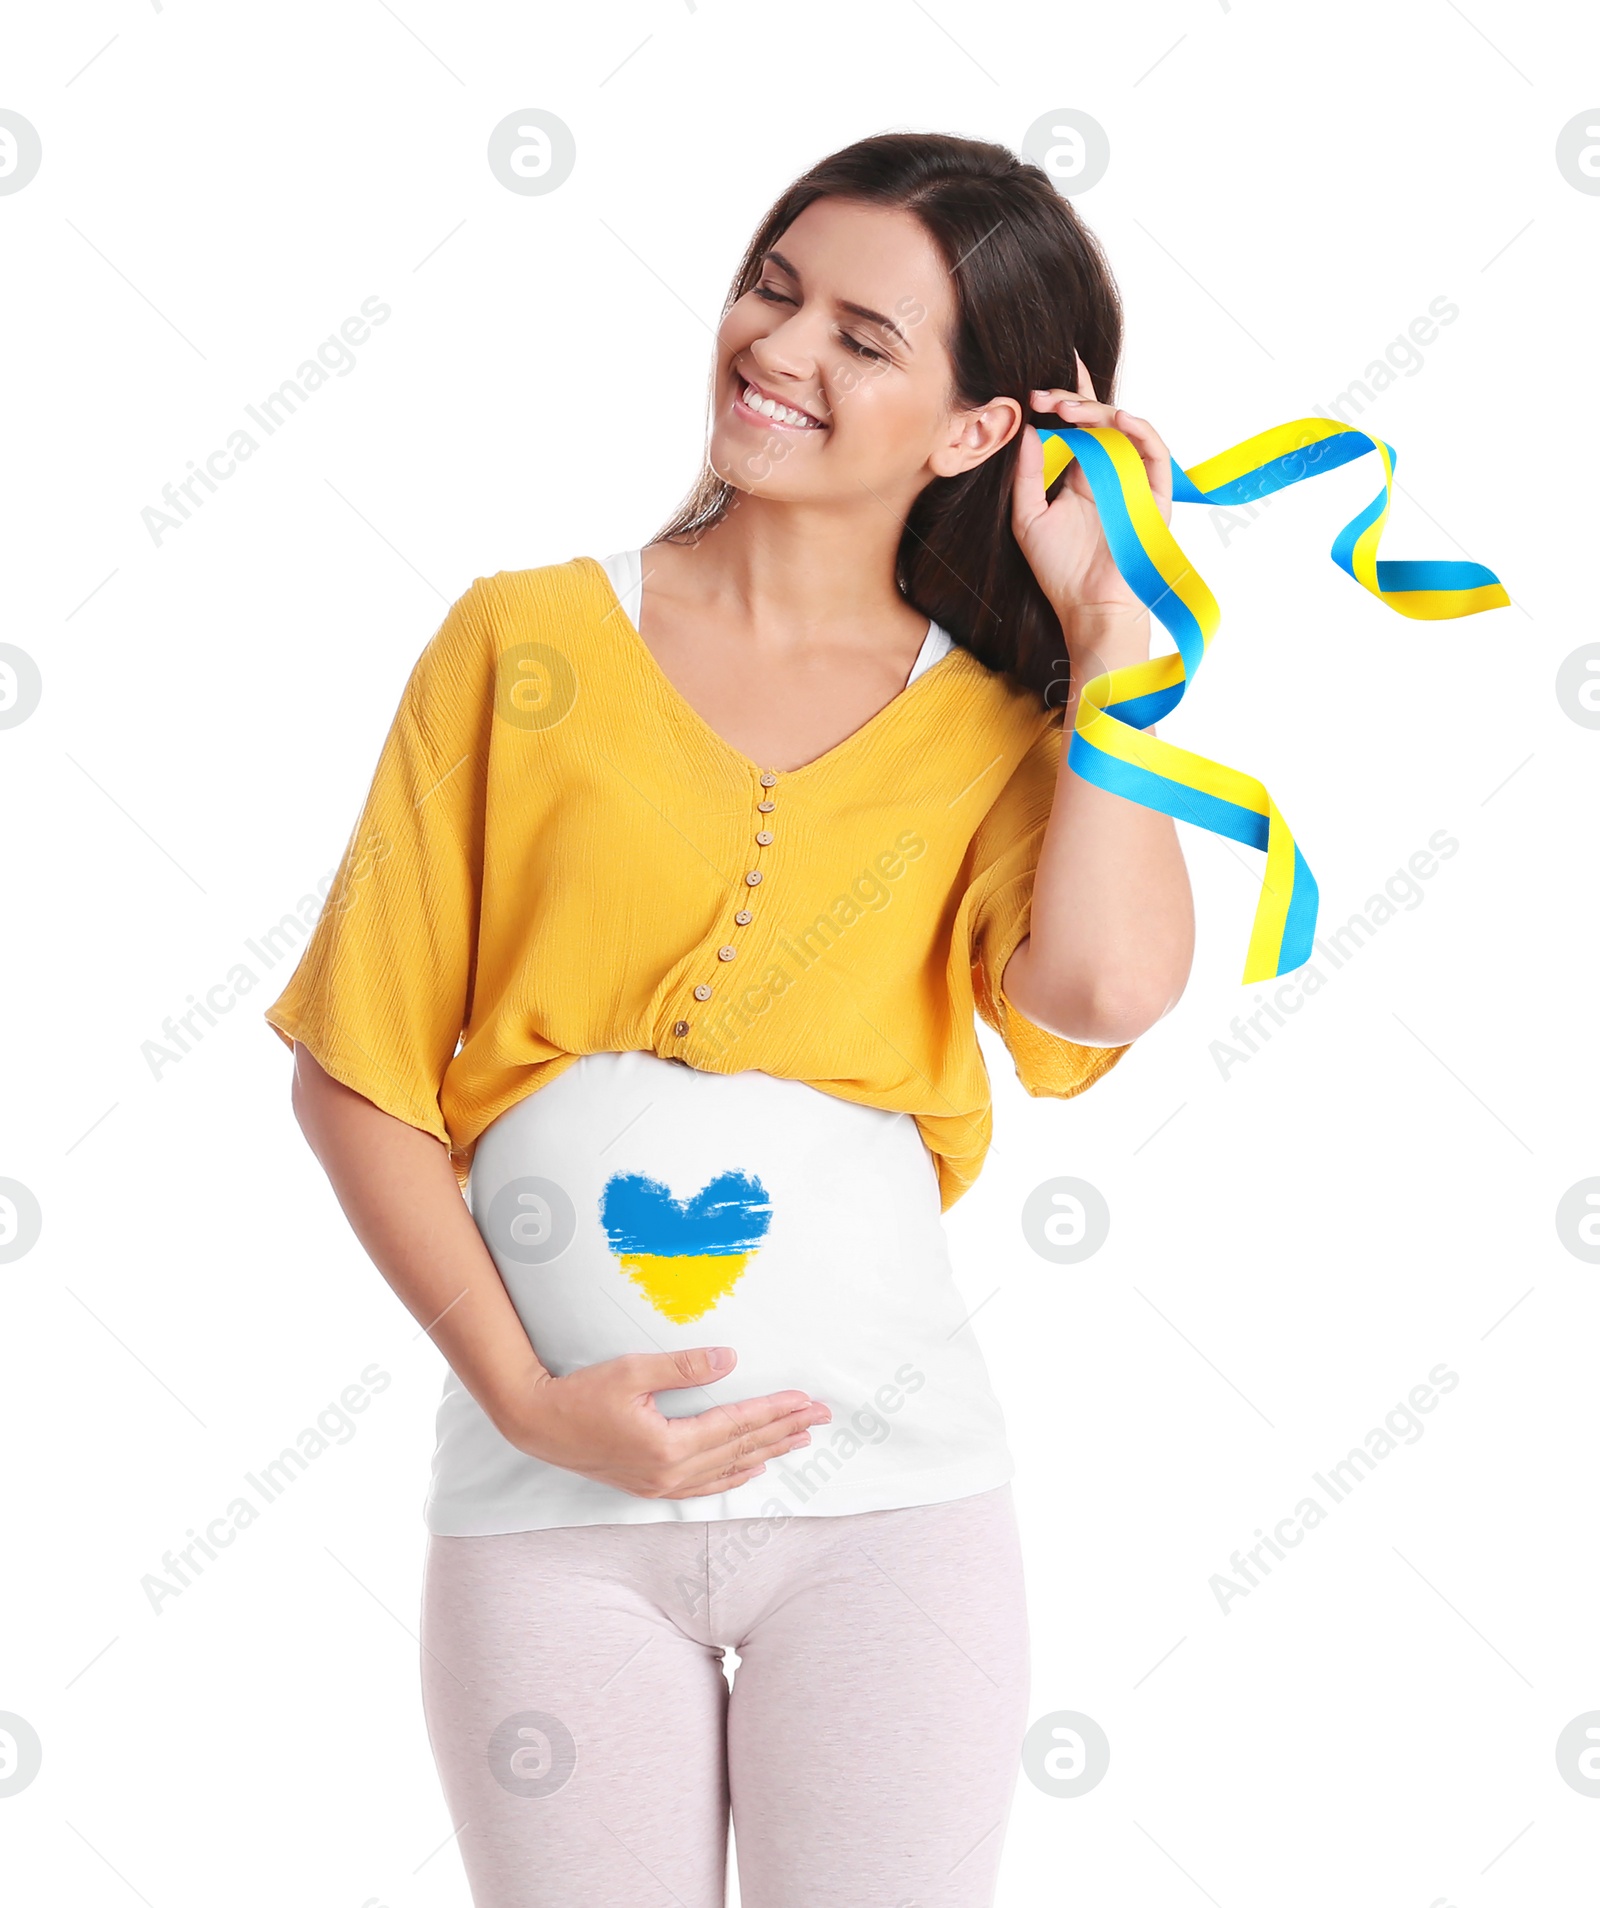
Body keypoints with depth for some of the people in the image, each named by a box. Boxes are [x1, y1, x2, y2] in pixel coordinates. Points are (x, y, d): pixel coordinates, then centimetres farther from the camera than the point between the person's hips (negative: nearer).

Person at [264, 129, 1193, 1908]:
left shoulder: (1000, 726, 5)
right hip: (553, 1499, 0)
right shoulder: (526, 643, 3)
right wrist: (529, 1402, -9)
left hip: (885, 1486, 1)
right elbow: (355, 1079, 1)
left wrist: (1108, 619, -6)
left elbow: (1105, 986, -17)